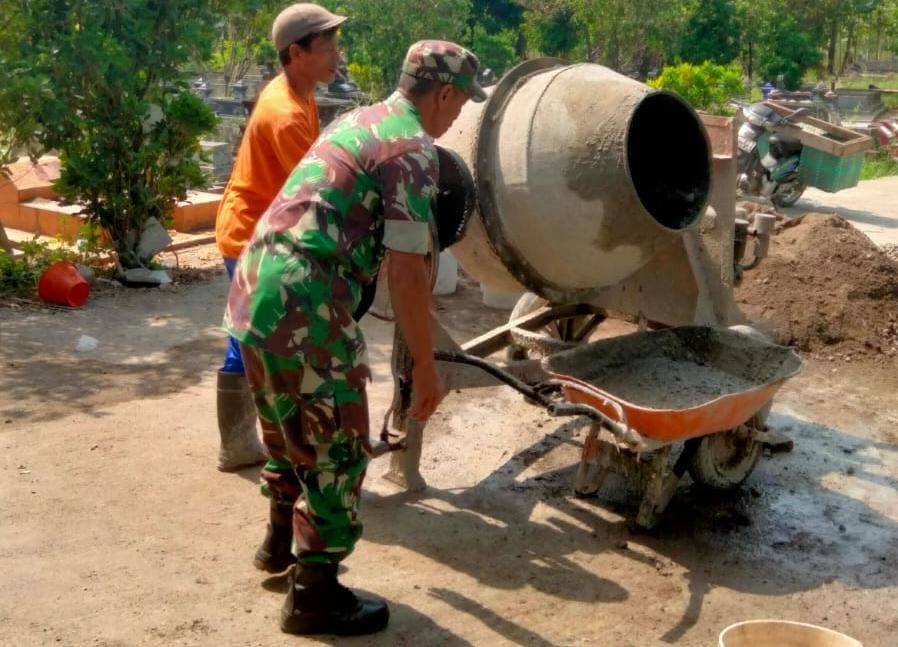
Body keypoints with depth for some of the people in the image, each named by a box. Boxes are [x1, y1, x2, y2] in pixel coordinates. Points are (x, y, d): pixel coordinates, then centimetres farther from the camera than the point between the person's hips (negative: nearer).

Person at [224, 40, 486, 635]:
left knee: (291, 429, 27)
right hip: (302, 305, -9)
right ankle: (314, 595, 15)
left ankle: (282, 542, 44)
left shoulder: (358, 122, 20)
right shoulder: (412, 148, -9)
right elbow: (406, 273, -14)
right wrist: (426, 365, -5)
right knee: (336, 449, 4)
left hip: (255, 289, 10)